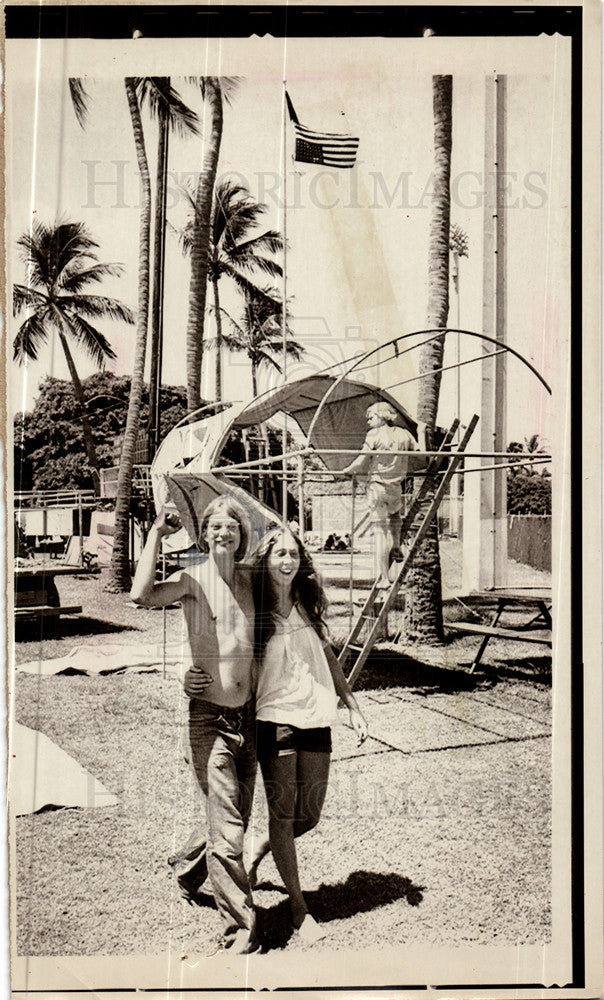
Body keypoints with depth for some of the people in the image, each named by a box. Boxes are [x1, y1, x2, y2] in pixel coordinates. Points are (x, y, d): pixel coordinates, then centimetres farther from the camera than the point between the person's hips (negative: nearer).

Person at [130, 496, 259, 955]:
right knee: (227, 830, -6)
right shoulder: (193, 580, -8)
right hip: (210, 716, -5)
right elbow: (143, 595, -28)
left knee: (236, 819, 19)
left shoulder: (251, 580, 6)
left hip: (248, 715, 5)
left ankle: (189, 872, 48)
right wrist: (157, 533, -19)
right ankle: (241, 930, 9)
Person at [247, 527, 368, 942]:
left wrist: (353, 706, 18)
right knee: (284, 811, -1)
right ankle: (299, 907, 18)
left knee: (309, 816, 10)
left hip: (315, 719, 5)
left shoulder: (307, 605, 8)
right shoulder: (253, 610, -5)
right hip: (274, 718, -4)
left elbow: (327, 657, 17)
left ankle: (259, 852, 41)